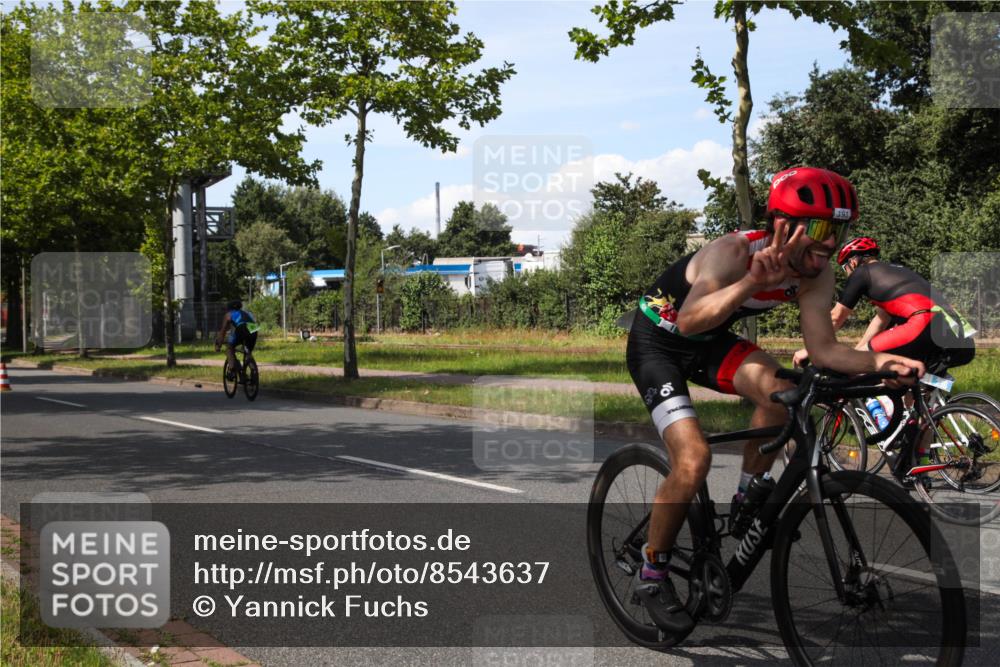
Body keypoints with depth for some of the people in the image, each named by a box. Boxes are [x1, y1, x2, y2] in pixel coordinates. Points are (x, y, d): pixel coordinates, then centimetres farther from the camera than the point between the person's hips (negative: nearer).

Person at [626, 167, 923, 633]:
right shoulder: (734, 252, -33)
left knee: (775, 390, -25)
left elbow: (823, 349, -12)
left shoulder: (816, 275, -15)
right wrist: (754, 281, -63)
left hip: (707, 341, 6)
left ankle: (744, 505, -2)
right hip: (656, 339, -6)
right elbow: (690, 320, -49)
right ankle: (651, 575, -1)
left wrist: (879, 362, -30)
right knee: (693, 460, -21)